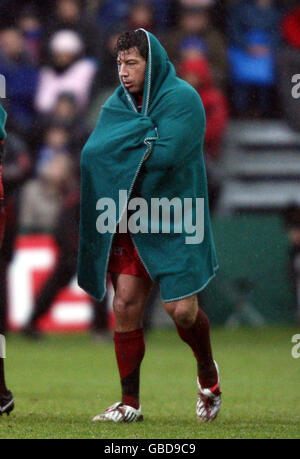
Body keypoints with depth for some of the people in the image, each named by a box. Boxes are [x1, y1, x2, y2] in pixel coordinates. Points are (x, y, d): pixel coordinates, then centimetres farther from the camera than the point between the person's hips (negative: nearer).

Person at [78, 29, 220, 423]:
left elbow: (167, 154, -21)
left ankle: (208, 374, 23)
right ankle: (129, 404, 3)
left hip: (173, 224, -5)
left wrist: (122, 151, -9)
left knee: (181, 309, -8)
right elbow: (92, 153, -3)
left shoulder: (182, 99, -9)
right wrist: (143, 142, -15)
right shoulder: (117, 104, 9)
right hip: (129, 223, 5)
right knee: (125, 306, -4)